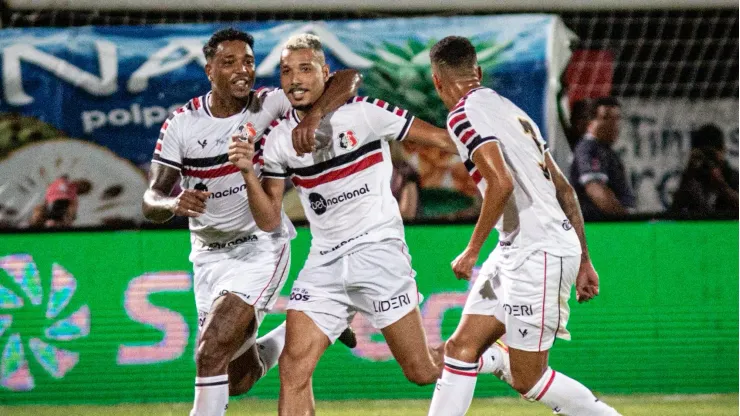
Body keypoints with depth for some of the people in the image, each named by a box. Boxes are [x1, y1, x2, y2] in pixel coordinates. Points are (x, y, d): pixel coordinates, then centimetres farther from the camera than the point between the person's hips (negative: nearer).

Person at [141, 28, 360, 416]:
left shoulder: (270, 106, -12)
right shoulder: (182, 123, -6)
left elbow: (349, 78, -18)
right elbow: (151, 201, -8)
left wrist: (314, 115, -36)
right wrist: (174, 203, -32)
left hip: (261, 245, -4)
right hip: (209, 254, 4)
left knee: (211, 354, -21)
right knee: (238, 377, 11)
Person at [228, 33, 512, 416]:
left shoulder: (364, 113, -8)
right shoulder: (276, 139, 2)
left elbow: (438, 138, 0)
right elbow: (269, 220, 3)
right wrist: (249, 174, -14)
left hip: (379, 251, -3)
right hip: (325, 262, 4)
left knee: (422, 371, -2)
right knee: (294, 367, -13)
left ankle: (495, 357, 28)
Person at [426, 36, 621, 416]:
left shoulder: (463, 115, -9)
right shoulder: (509, 110, 18)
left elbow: (501, 183, -23)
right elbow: (564, 189, 18)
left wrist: (472, 251, -13)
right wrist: (582, 260, 21)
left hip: (539, 255, -9)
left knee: (527, 379, -2)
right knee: (461, 347, 7)